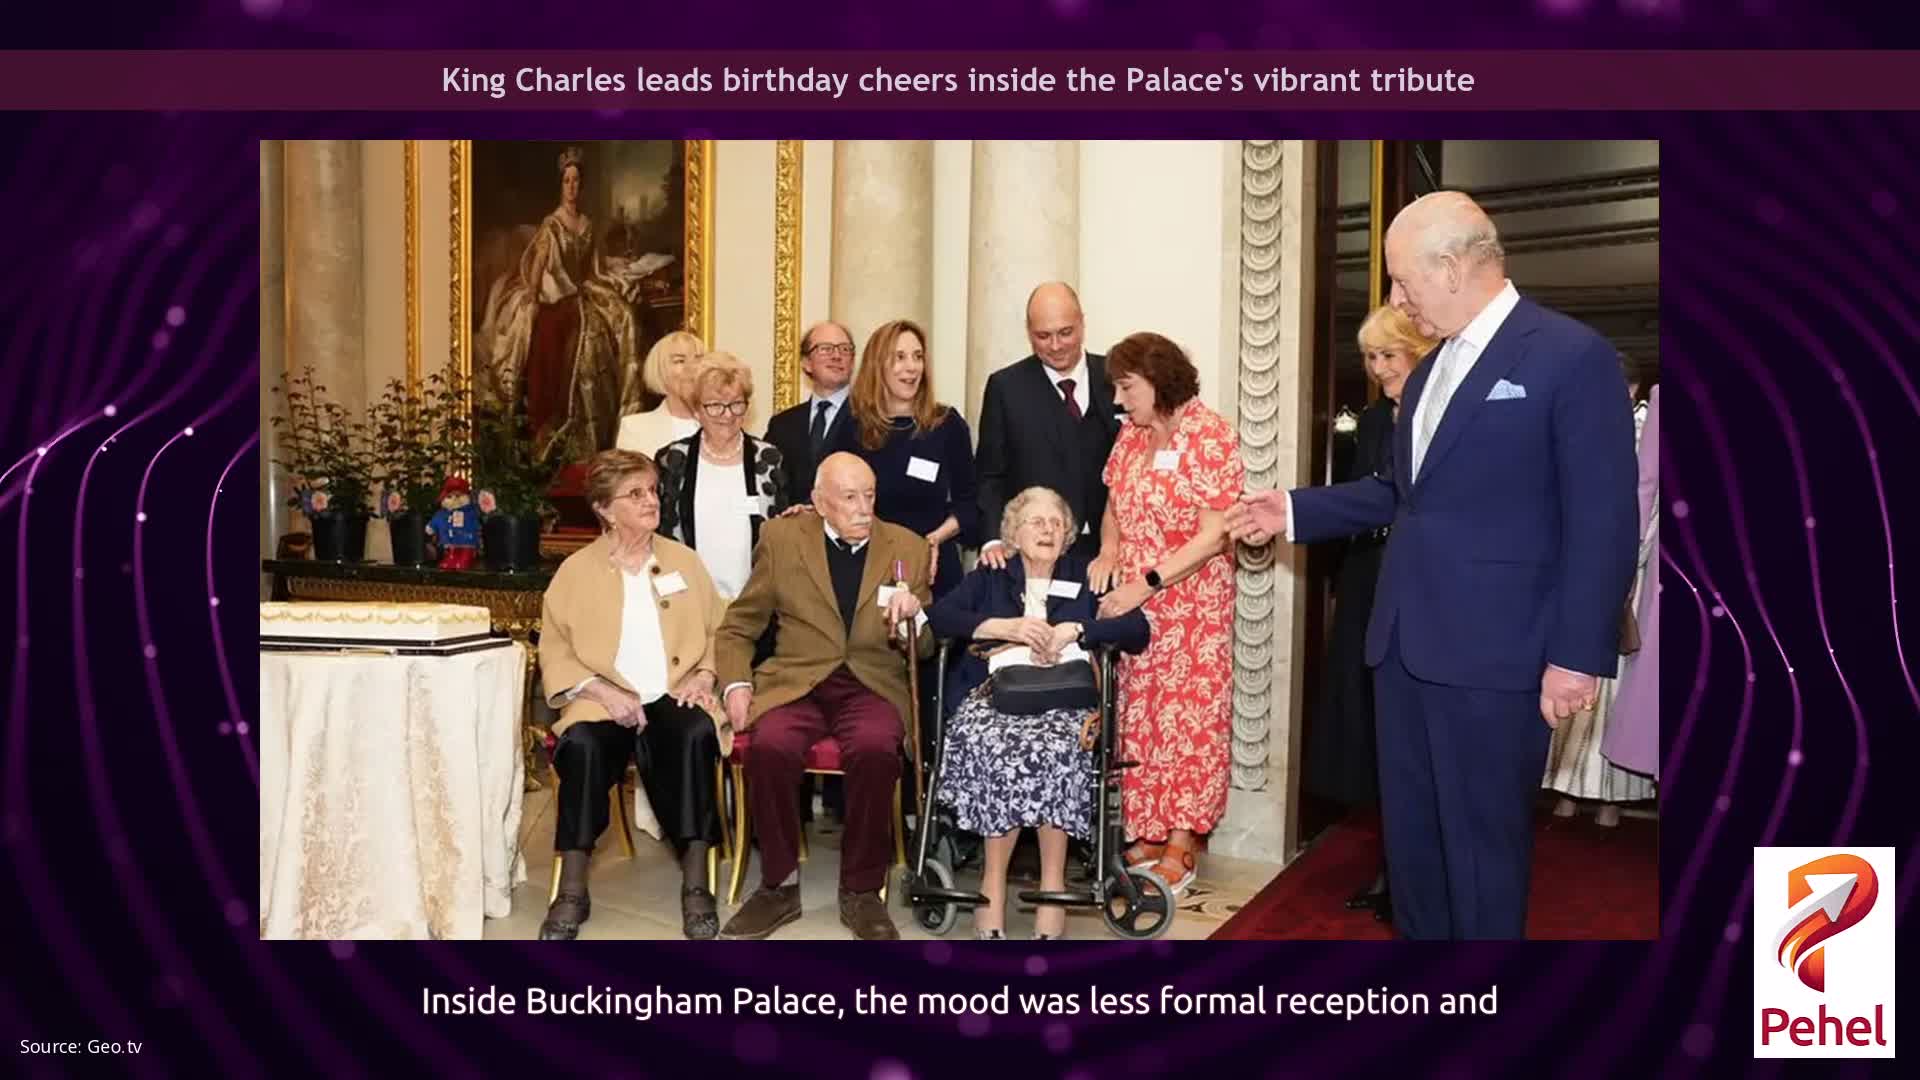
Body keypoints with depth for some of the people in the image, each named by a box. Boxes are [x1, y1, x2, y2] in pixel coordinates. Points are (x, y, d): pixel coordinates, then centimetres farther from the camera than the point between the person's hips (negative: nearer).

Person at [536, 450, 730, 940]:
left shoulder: (684, 560, 14)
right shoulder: (576, 570, 7)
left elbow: (717, 632, 15)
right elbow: (556, 651, 3)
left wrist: (705, 674, -4)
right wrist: (603, 690, -12)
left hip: (675, 697, 1)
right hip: (606, 700, -1)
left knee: (696, 735, -33)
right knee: (582, 744, -33)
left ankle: (695, 885, -27)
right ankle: (572, 891, -23)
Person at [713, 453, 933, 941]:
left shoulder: (908, 548, 9)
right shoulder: (782, 539, 8)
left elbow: (926, 646, 14)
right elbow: (736, 629, 12)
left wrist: (913, 614, -9)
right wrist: (737, 685, -6)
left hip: (871, 685, 0)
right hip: (794, 682, 0)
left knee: (875, 749, -33)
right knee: (769, 747, -32)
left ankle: (861, 890, -13)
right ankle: (780, 885, -10)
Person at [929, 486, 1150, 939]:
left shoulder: (1086, 577, 21)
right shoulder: (990, 576, 22)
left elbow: (1138, 630, 7)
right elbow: (939, 616, 4)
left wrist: (1073, 630, -6)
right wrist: (1006, 627, -9)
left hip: (1064, 698, 0)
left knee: (1053, 748, -36)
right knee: (998, 747, -35)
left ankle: (1052, 882, -24)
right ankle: (994, 882, -21)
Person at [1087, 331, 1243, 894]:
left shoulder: (1211, 436, -12)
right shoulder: (1131, 435, 8)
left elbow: (1214, 534, -16)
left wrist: (1147, 584, -20)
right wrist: (1108, 555, -3)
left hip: (1193, 604, -6)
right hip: (1131, 602, 6)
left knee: (1187, 717, 0)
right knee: (1139, 716, 8)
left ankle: (1180, 845, 9)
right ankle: (1147, 833, 19)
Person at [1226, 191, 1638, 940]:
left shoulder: (1571, 356, -10)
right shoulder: (1432, 370, 16)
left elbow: (1603, 521, -13)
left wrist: (1578, 653, -15)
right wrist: (1295, 511, 14)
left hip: (1490, 649, -8)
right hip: (1404, 640, 8)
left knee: (1483, 839, 5)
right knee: (1409, 829, 17)